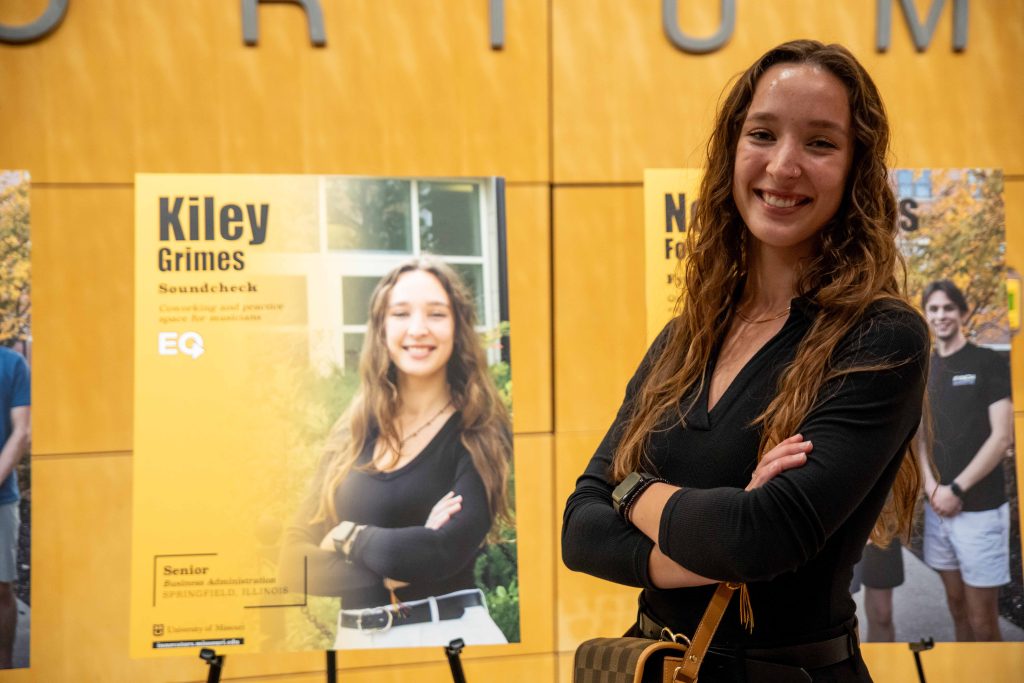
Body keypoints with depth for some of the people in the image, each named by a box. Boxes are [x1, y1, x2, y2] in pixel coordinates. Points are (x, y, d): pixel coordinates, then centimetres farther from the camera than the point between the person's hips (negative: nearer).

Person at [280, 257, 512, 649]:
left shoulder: (478, 433, -9)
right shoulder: (352, 436, 2)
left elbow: (448, 551, -23)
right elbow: (295, 561, -3)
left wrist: (348, 538, -9)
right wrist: (395, 563, -17)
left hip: (447, 633, -4)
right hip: (355, 637, 4)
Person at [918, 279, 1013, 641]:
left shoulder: (989, 363, -5)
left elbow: (1001, 437, -10)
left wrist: (957, 489, -12)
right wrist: (932, 487, -5)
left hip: (980, 508, -5)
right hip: (938, 508, 5)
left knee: (982, 621, -1)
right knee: (956, 607, 14)